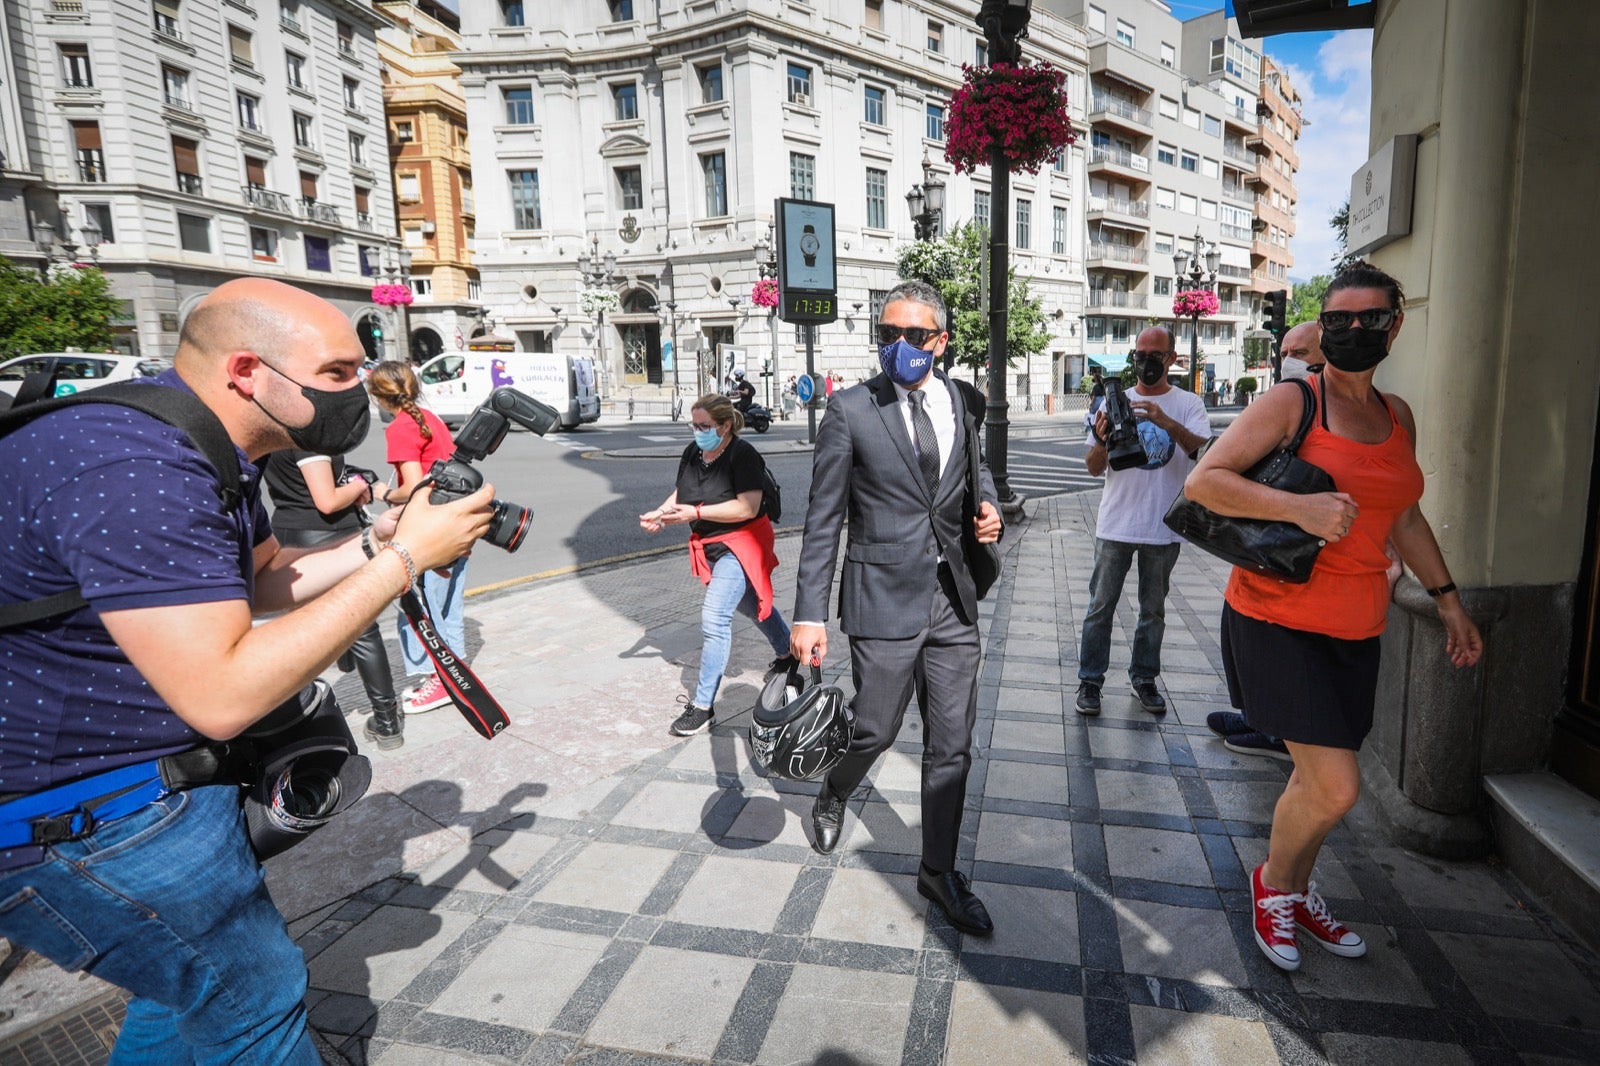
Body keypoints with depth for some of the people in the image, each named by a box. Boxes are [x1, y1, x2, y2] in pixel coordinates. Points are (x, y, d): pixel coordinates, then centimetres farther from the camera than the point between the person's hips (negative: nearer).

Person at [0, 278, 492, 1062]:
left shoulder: (203, 446, 2)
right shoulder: (133, 470, -30)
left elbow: (262, 581, 14)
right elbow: (222, 695, -33)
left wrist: (373, 545, -3)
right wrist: (402, 560, -29)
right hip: (76, 823, -9)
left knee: (196, 980, 25)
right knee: (255, 999, 6)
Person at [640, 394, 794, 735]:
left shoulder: (742, 455, -21)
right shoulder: (693, 452, 1)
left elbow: (748, 507, -28)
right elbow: (680, 492, 10)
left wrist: (696, 513, -30)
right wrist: (661, 514, -11)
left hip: (739, 545, -8)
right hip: (710, 547, 8)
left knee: (714, 618, -16)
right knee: (751, 605, 25)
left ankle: (703, 706, -8)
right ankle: (786, 655, 50)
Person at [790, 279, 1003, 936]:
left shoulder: (966, 403, 5)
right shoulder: (850, 410, -6)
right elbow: (822, 519, -6)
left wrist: (987, 508, 0)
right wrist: (809, 615, -10)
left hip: (953, 601, 4)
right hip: (883, 601, -4)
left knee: (951, 748, 10)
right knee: (874, 731, 9)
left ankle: (939, 872, 31)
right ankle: (833, 796, 44)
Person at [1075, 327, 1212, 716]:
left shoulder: (1188, 405, 2)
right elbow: (1094, 469, 0)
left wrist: (1168, 423, -32)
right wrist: (1101, 440, -22)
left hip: (1164, 528, 0)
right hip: (1116, 525, 0)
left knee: (1153, 609, 12)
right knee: (1101, 605, 4)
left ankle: (1144, 677, 27)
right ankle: (1090, 679, 13)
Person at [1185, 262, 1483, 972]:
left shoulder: (1397, 416, 12)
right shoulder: (1292, 402, -8)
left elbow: (1403, 518, 23)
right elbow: (1203, 481, -17)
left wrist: (1448, 599, 23)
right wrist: (1301, 507, -27)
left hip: (1356, 627, 7)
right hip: (1280, 616, -6)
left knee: (1317, 778, 15)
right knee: (1335, 786, -10)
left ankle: (1296, 893, 39)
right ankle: (1272, 883, 19)